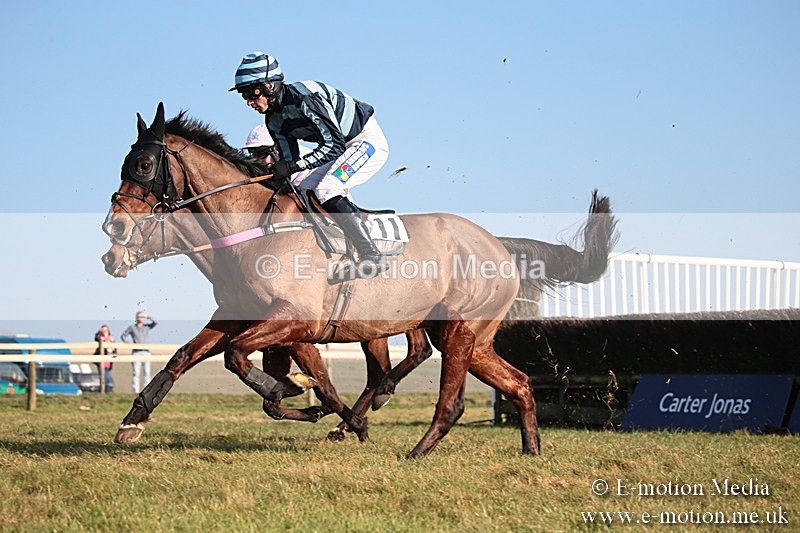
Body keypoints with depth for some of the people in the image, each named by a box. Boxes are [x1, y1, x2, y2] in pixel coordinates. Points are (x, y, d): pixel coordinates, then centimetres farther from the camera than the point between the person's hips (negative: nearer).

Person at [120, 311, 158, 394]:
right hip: (136, 352, -2)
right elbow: (123, 336, 10)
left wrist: (147, 317, -8)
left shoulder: (147, 326, 9)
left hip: (146, 352, 2)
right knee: (136, 373, -5)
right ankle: (136, 391, -5)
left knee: (147, 373, -1)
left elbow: (156, 322, -7)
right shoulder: (132, 327, 5)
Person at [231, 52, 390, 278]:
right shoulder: (274, 119, 0)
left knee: (326, 190, -25)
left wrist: (295, 165, -35)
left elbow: (335, 144, -30)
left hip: (368, 139, -10)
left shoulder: (305, 97, -28)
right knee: (304, 192, 5)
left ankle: (373, 257, -24)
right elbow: (290, 158, 6)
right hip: (345, 147, 10)